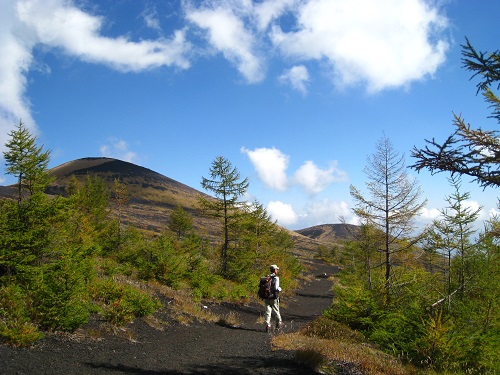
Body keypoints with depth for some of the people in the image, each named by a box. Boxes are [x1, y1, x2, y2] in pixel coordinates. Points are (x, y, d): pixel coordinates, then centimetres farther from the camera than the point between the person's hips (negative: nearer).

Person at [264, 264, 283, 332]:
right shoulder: (276, 278, -11)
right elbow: (276, 288, -18)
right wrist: (279, 289, 2)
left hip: (266, 298, 4)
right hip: (273, 298, -4)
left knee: (268, 311, 4)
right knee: (276, 311, 12)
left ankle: (268, 325, -7)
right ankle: (279, 324, 28)